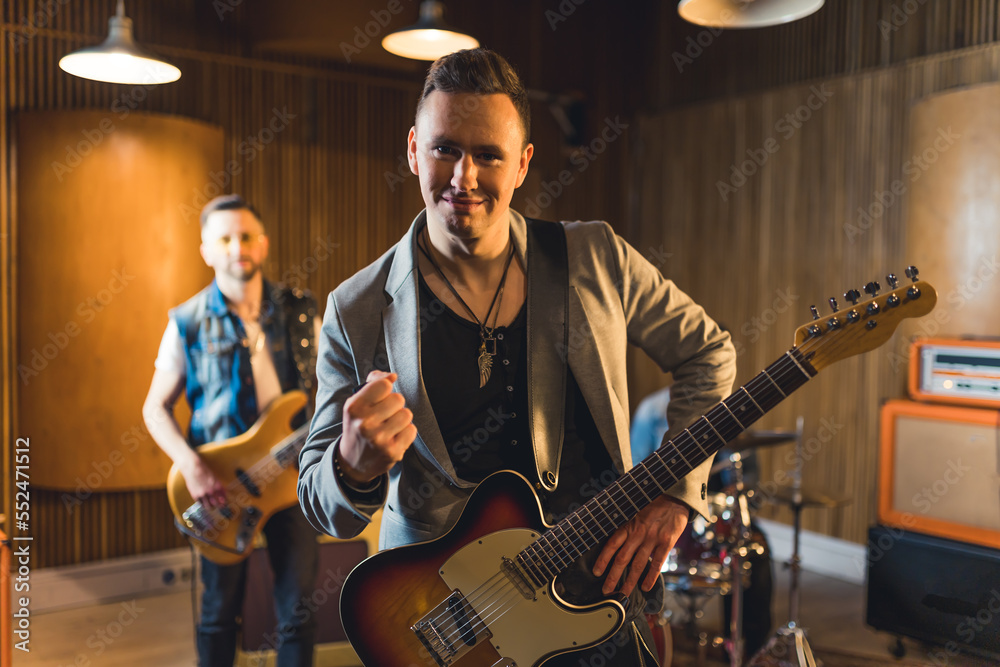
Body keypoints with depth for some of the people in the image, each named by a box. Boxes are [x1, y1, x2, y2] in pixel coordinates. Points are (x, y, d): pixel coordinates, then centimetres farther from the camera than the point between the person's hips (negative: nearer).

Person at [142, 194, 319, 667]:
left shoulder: (300, 312, 2)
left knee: (299, 610, 7)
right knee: (220, 612, 11)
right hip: (219, 485, -1)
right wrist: (190, 465, -15)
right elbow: (155, 407, 0)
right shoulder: (188, 324, -3)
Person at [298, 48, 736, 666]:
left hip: (595, 596, 1)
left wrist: (674, 490, -4)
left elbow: (707, 352, 6)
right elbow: (321, 504, -5)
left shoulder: (595, 260, -6)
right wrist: (356, 466, -28)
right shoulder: (358, 312, -9)